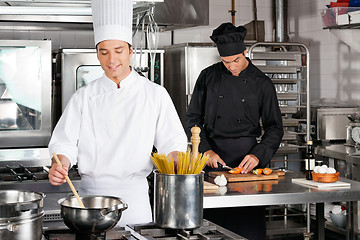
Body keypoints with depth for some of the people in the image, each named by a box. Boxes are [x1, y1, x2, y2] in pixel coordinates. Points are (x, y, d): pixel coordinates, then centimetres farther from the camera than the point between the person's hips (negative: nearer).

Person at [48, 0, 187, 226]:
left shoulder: (155, 94, 1)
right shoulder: (84, 97, 4)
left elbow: (172, 141, 0)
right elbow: (65, 142, 1)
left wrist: (176, 161, -21)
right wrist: (60, 165, -19)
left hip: (135, 196, -1)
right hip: (91, 193, 1)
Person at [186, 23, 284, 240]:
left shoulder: (262, 83, 3)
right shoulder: (208, 77, 6)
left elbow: (275, 128, 4)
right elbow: (193, 118, 8)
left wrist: (258, 155, -11)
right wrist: (205, 149, -5)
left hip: (247, 159, -1)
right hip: (213, 159, 1)